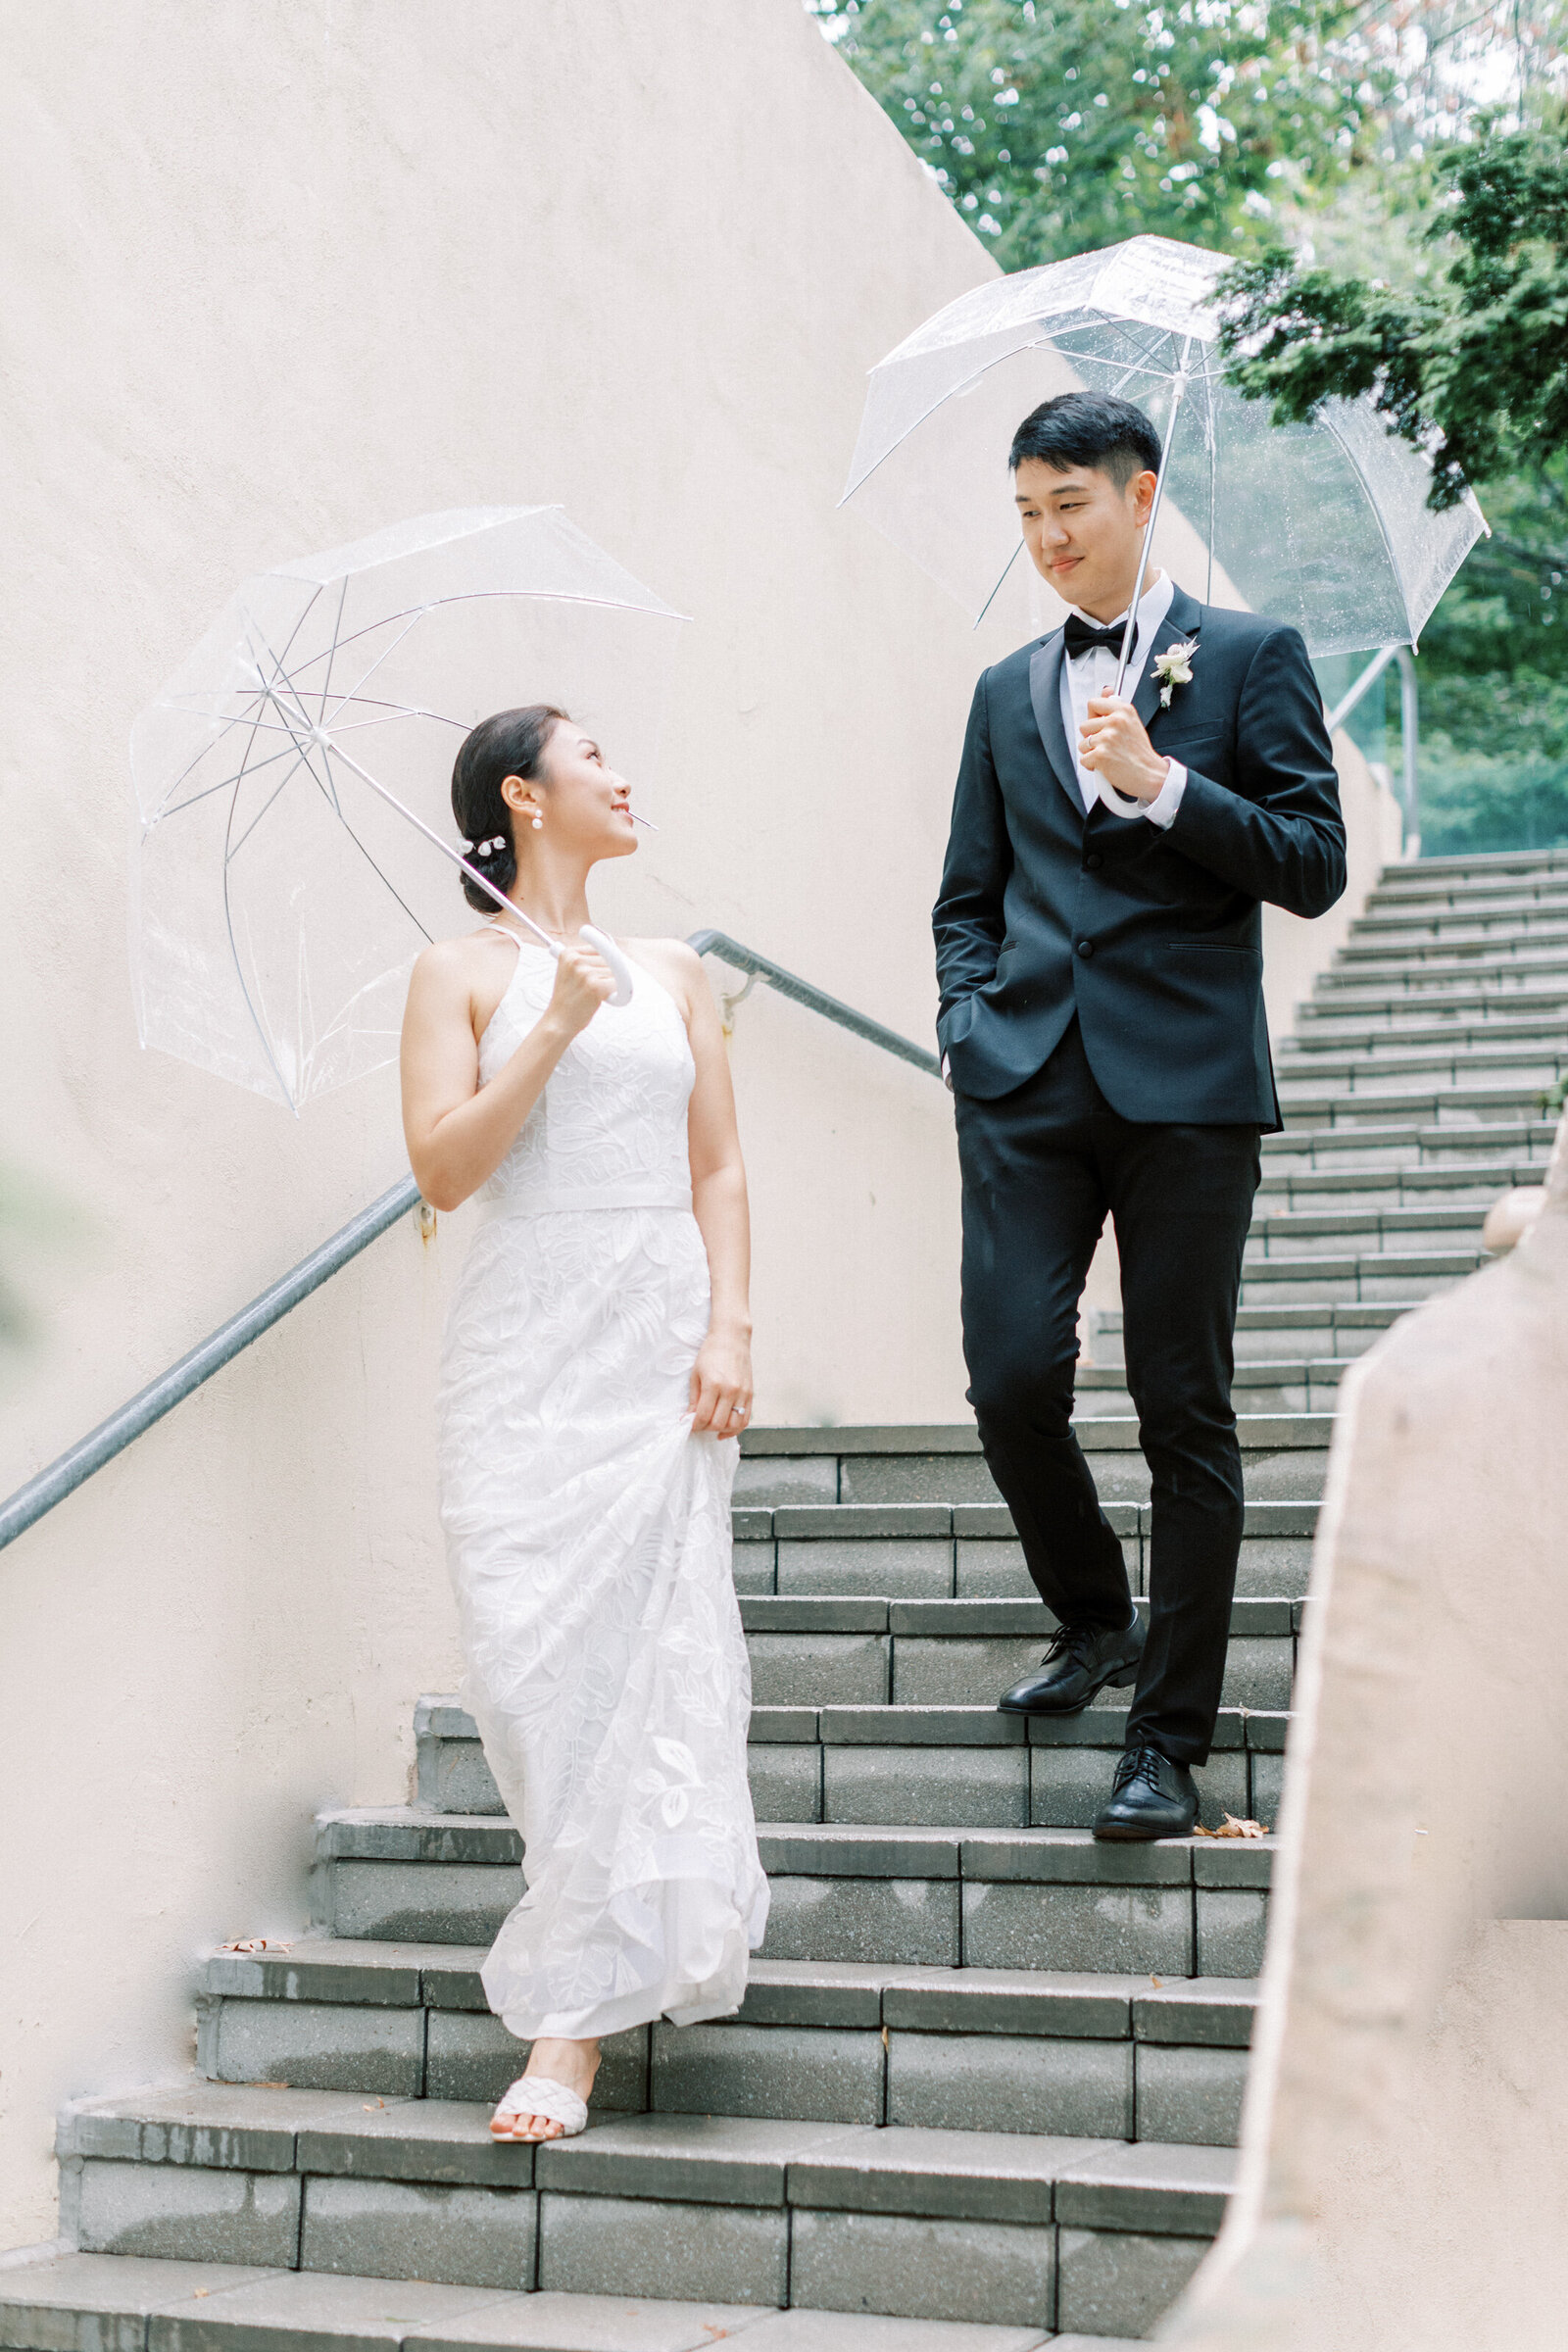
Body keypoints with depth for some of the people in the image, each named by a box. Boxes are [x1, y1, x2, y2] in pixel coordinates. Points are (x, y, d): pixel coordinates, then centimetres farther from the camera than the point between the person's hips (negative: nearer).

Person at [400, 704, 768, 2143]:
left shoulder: (671, 972, 17)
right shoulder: (463, 972, 7)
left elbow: (717, 1167, 12)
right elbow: (442, 1169, -4)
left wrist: (729, 1326, -1)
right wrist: (554, 1034, -11)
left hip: (663, 1333, 2)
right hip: (529, 1336, -2)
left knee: (644, 1639, -9)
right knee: (534, 1644, -9)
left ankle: (578, 2017, -6)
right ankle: (641, 1920, 16)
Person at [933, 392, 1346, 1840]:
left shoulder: (1249, 658, 6)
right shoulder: (1009, 693, 18)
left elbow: (1315, 866, -1)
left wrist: (1159, 785, -12)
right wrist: (972, 1028, 4)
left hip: (1186, 1082, -3)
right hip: (1027, 1083, 3)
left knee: (1185, 1411, 0)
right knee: (1013, 1379, -6)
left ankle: (1171, 1739, 8)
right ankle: (1093, 1621, 22)